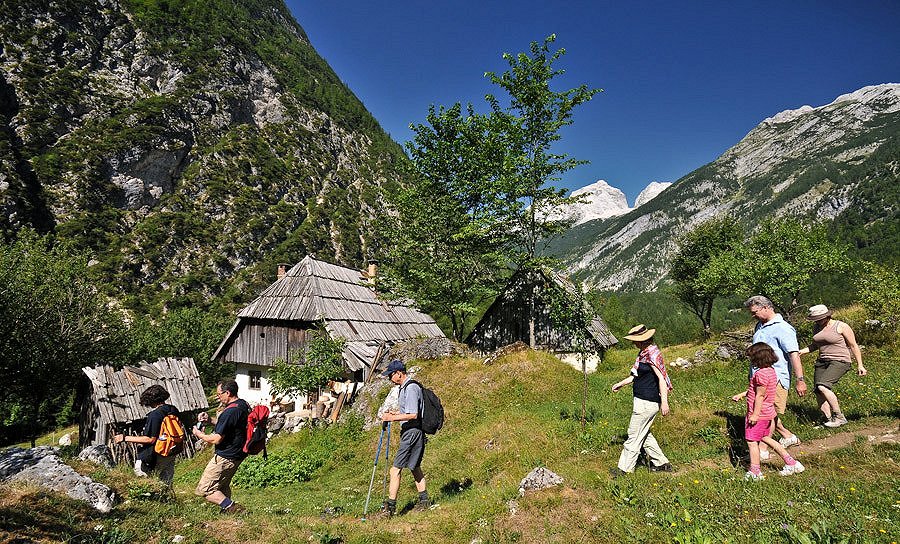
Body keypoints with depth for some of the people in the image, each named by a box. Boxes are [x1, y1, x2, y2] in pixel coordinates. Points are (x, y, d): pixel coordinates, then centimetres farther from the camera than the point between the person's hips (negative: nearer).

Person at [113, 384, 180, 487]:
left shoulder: (155, 415, -21)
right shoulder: (173, 410, 3)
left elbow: (151, 439, -21)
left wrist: (125, 438, -15)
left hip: (157, 457, -8)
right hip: (171, 455, 8)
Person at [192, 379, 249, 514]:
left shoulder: (230, 412, -25)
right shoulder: (243, 404, 6)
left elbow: (216, 439, -21)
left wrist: (199, 434, -4)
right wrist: (209, 420, 9)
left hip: (225, 457, -10)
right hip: (238, 454, 10)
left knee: (204, 489, -2)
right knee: (223, 486, 25)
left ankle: (232, 508, -9)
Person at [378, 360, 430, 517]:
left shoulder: (410, 388, -19)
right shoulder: (406, 387, 14)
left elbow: (413, 415, -24)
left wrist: (392, 418, -20)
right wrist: (395, 412, 13)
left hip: (412, 433, -11)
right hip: (414, 432, 11)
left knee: (395, 470, -8)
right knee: (415, 467, 19)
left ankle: (390, 506, -3)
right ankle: (424, 501, 29)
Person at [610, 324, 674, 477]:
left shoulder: (652, 354, -18)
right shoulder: (644, 353, 12)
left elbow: (661, 378, -23)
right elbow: (637, 375, 23)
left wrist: (664, 401, -26)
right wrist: (621, 384, 25)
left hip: (647, 402, -10)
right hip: (643, 401, 10)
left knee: (634, 434, -1)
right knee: (643, 433, 19)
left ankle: (625, 468, 9)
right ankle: (662, 463, 29)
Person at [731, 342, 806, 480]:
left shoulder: (761, 373, -23)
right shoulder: (771, 371, 8)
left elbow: (760, 395, -22)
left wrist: (755, 414, -18)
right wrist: (741, 395, 18)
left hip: (759, 414, -10)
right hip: (768, 413, 10)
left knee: (751, 441, 1)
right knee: (765, 438, 23)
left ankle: (755, 472, 10)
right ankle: (791, 462, 29)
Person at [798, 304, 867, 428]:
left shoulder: (841, 326, -8)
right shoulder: (816, 327, 10)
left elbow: (854, 346, -3)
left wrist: (860, 365, -3)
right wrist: (802, 351, 7)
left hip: (839, 362, -7)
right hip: (822, 362, 7)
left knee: (822, 386, -24)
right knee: (818, 393, -2)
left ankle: (839, 417, -10)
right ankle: (830, 419, 10)